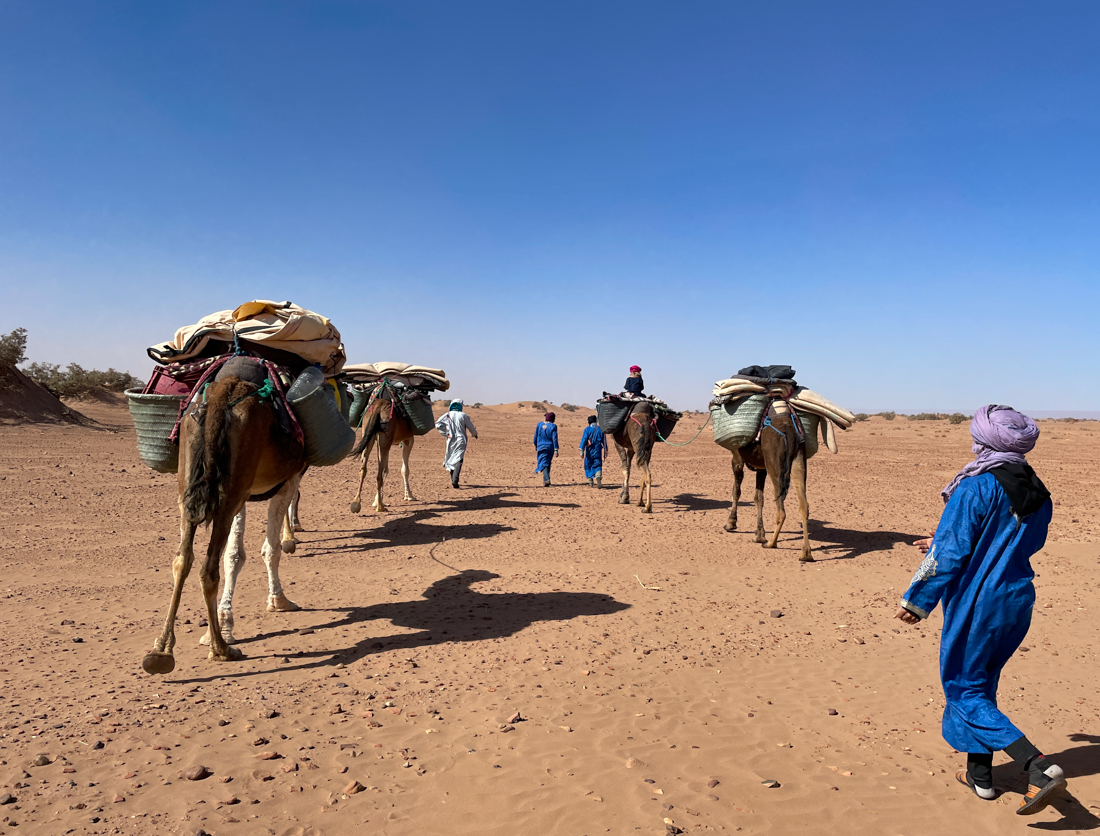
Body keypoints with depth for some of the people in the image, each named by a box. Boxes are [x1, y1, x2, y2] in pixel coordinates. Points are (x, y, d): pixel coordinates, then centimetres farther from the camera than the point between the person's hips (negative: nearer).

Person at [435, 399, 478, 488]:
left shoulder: (447, 415, 2)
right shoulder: (463, 415, -2)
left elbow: (438, 425, -5)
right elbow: (471, 427, 5)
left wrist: (444, 434, 10)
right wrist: (475, 434, 26)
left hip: (451, 440, 2)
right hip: (461, 440, -2)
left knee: (451, 459, 16)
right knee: (458, 459, -8)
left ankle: (453, 480, 22)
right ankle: (455, 480, -23)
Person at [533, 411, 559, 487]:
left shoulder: (539, 424, 0)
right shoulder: (553, 426, -9)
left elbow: (536, 436, 6)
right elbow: (554, 438, -12)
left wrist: (535, 445, 19)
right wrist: (556, 450, -10)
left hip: (541, 447, 1)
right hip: (550, 447, -1)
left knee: (544, 464, 1)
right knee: (547, 463, 15)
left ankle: (546, 479, -17)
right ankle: (546, 480, 22)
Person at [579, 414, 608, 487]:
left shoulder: (587, 429, -5)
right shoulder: (600, 429, 4)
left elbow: (584, 440, -10)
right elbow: (604, 440, 9)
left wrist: (581, 450, -10)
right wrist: (605, 450, 17)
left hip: (589, 451, -2)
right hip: (598, 450, 2)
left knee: (589, 466, 10)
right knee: (598, 465, 5)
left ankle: (590, 483, 11)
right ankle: (598, 479, -20)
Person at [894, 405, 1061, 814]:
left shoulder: (976, 488, -20)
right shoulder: (1038, 494, 5)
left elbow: (950, 552, -20)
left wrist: (917, 600, -8)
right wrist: (941, 544, 22)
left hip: (976, 605, -8)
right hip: (1018, 601, 8)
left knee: (965, 691, 5)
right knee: (981, 683, 21)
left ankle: (1038, 767, -9)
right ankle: (980, 774, 29)